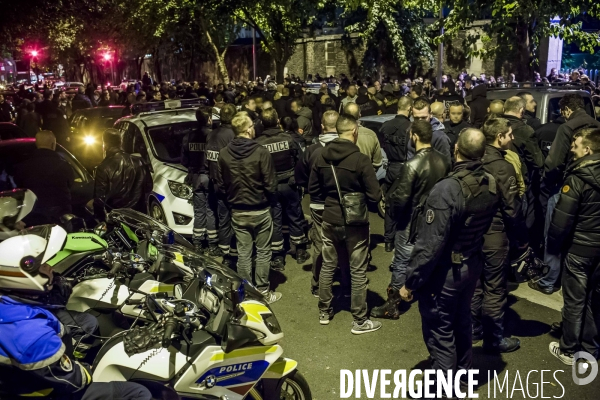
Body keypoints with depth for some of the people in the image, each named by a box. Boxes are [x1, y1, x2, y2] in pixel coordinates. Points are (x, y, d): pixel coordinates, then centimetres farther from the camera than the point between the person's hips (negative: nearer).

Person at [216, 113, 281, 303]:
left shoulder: (224, 154, -5)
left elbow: (221, 184, 2)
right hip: (260, 211, -3)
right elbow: (270, 185, -13)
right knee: (263, 252, 10)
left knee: (243, 253, 12)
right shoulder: (261, 152, -17)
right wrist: (269, 200, 6)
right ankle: (263, 292, 18)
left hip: (237, 212, 4)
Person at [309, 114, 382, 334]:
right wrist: (359, 194, 3)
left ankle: (324, 312, 31)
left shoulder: (322, 157, -3)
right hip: (355, 222, -5)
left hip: (330, 219, 5)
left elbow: (313, 189, 6)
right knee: (358, 271, 7)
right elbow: (375, 195, -17)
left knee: (328, 266, 18)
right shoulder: (360, 159, -19)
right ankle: (360, 321, 17)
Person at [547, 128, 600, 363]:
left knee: (574, 300, 5)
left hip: (579, 247, -6)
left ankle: (568, 351, 17)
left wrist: (553, 246, -7)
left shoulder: (577, 177, -18)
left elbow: (562, 218, -19)